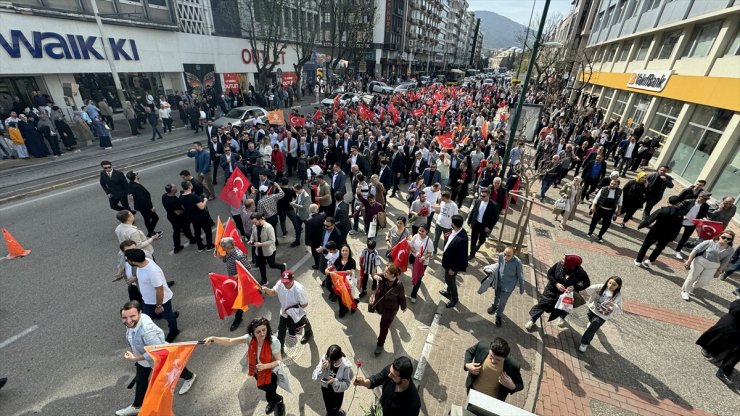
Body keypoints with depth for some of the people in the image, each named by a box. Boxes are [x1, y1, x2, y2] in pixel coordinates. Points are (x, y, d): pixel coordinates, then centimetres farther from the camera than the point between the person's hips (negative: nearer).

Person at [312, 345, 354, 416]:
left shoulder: (345, 365, -31)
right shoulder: (325, 358, -27)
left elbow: (347, 384, -20)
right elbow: (314, 377, -22)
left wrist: (334, 381, -36)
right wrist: (322, 368, -41)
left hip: (337, 391, -2)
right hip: (325, 388, 2)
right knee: (329, 410, 25)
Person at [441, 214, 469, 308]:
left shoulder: (461, 239, -38)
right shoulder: (455, 231, -12)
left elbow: (460, 257, -28)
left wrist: (453, 269, -19)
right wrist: (444, 252, 9)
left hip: (453, 264, -8)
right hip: (448, 261, 8)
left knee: (451, 281, 16)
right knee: (447, 279, 29)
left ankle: (454, 299, 41)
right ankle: (449, 292, 55)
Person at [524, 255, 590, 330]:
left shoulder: (580, 273, -27)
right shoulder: (559, 264, -23)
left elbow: (587, 284, -11)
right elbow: (549, 273, -9)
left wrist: (575, 287, -27)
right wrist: (556, 283, -23)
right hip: (552, 289, 1)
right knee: (542, 304, 1)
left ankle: (561, 317, 59)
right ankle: (532, 319, 18)